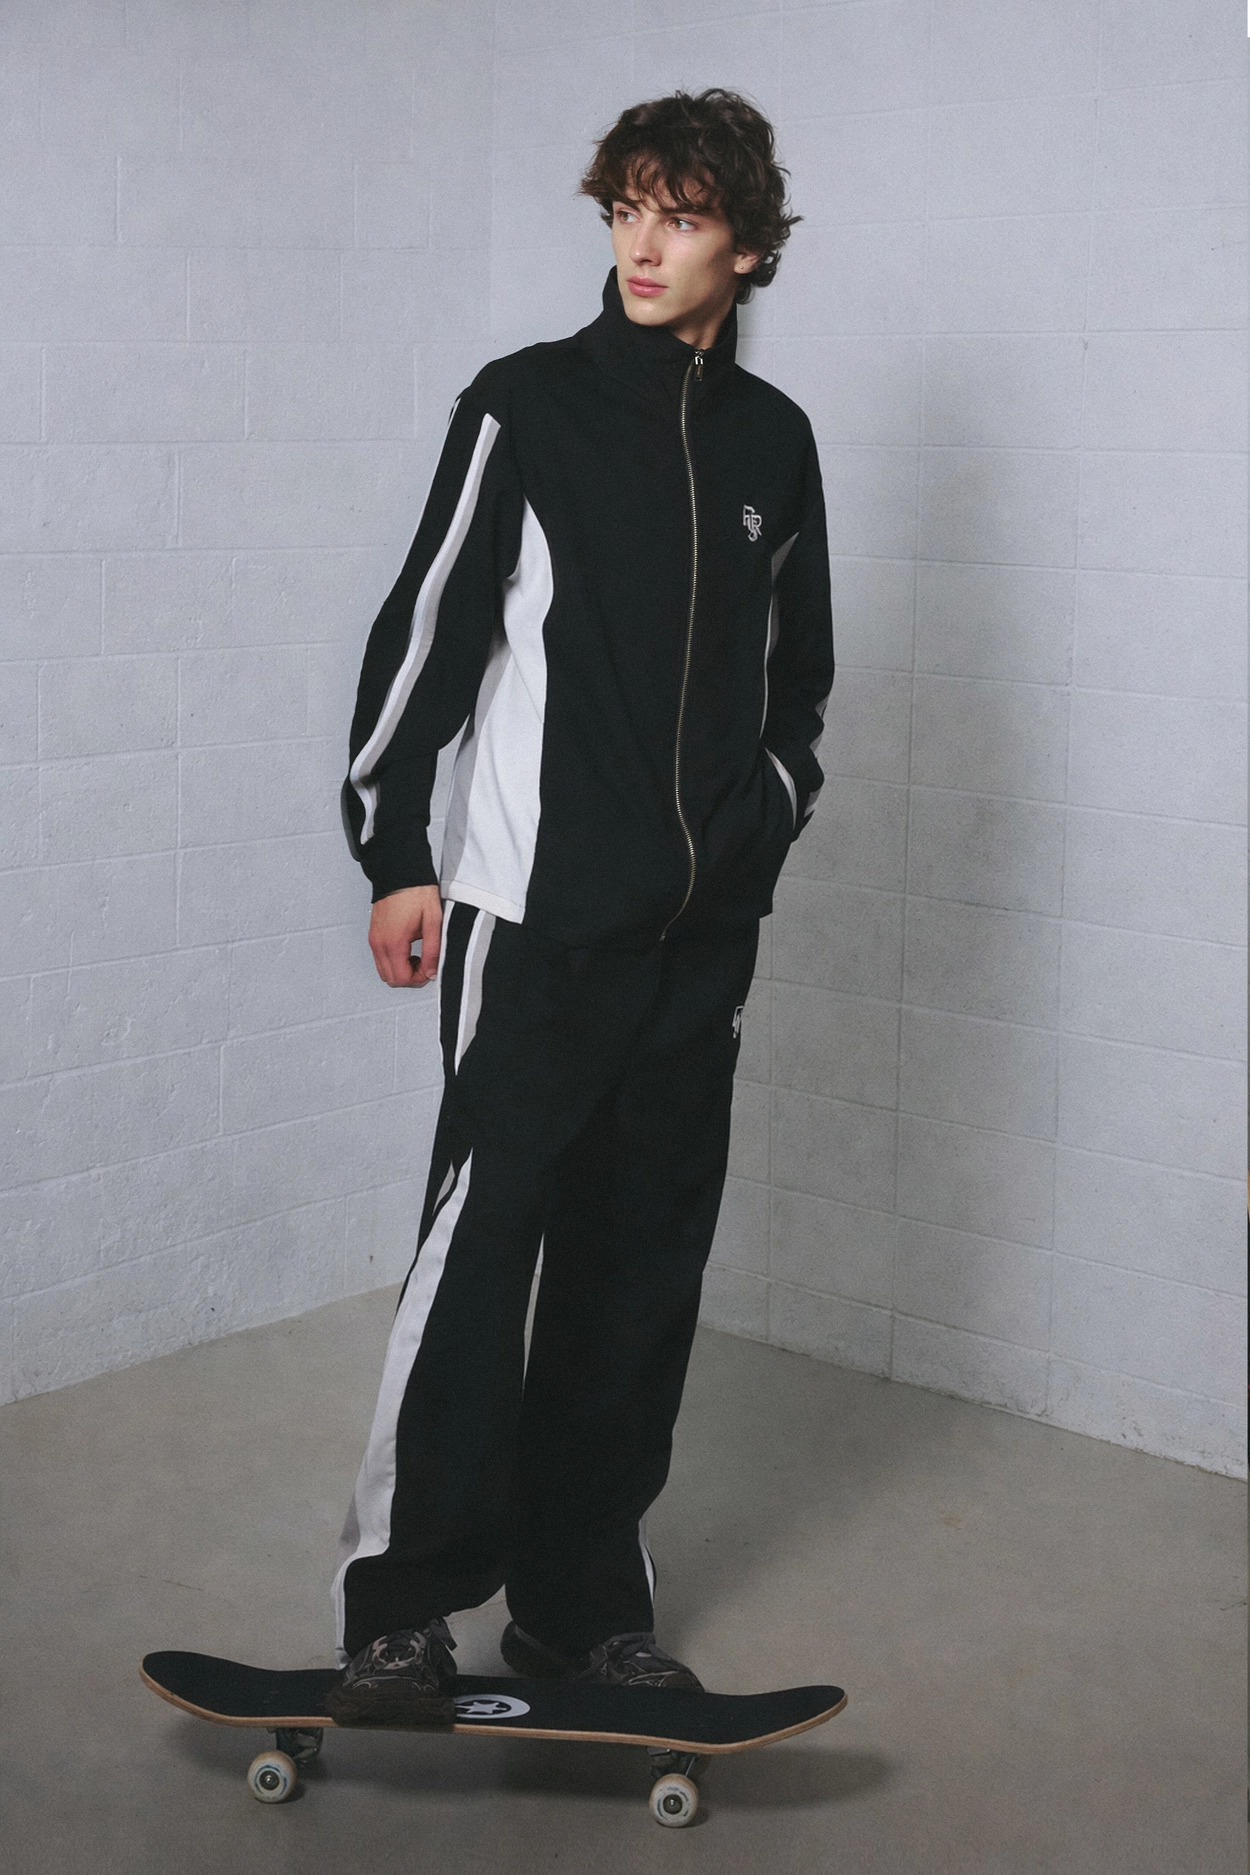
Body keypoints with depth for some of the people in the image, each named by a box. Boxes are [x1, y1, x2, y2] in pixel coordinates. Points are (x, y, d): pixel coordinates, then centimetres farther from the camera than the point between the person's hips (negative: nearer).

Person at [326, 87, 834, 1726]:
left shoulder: (775, 441, 12)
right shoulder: (526, 406, -1)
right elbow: (427, 626, -3)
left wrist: (757, 836, 14)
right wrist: (395, 852, -7)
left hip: (701, 925, 5)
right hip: (535, 908, -4)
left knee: (642, 1259, 7)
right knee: (486, 1229, -11)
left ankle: (580, 1599, 17)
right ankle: (402, 1602, -1)